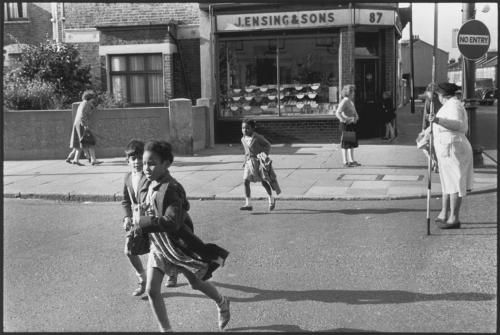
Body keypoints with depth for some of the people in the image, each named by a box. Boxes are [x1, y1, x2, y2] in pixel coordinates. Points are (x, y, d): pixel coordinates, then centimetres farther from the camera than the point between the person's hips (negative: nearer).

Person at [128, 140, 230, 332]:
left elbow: (172, 222, -36)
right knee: (151, 290, 1)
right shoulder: (151, 185, 0)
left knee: (196, 283, 15)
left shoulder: (171, 189, -26)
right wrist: (139, 226, 4)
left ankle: (222, 304, 44)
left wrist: (142, 223, -30)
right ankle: (165, 329, 16)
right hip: (157, 245, 7)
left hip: (177, 245, -7)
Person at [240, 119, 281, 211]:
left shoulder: (257, 137, -12)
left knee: (264, 182, 3)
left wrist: (265, 154, -13)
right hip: (249, 162, 5)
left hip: (259, 161, -5)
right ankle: (248, 204, -3)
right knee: (246, 181, -7)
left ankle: (271, 199, 29)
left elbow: (268, 145, -3)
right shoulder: (243, 139, 7)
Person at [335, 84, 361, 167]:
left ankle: (351, 161, 21)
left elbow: (354, 112, 30)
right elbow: (337, 113, -26)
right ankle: (345, 162, 2)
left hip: (352, 125, 10)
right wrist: (345, 121, -24)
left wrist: (356, 117, 11)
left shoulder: (350, 101, 14)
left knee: (352, 143, 13)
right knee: (346, 144, -3)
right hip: (346, 126, -10)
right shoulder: (344, 101, -16)